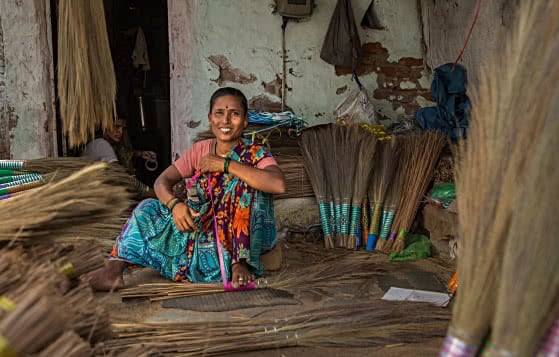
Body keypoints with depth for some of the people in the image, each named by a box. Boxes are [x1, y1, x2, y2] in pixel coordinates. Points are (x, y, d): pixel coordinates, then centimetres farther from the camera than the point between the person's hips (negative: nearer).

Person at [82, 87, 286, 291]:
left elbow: (278, 184, -32)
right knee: (148, 209, -9)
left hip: (240, 237, -4)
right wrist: (174, 204, -24)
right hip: (202, 231, 4)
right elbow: (162, 181, 0)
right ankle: (113, 271, -19)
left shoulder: (255, 154, -9)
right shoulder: (201, 150, 4)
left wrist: (225, 164, -29)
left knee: (246, 181, -26)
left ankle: (240, 262, -27)